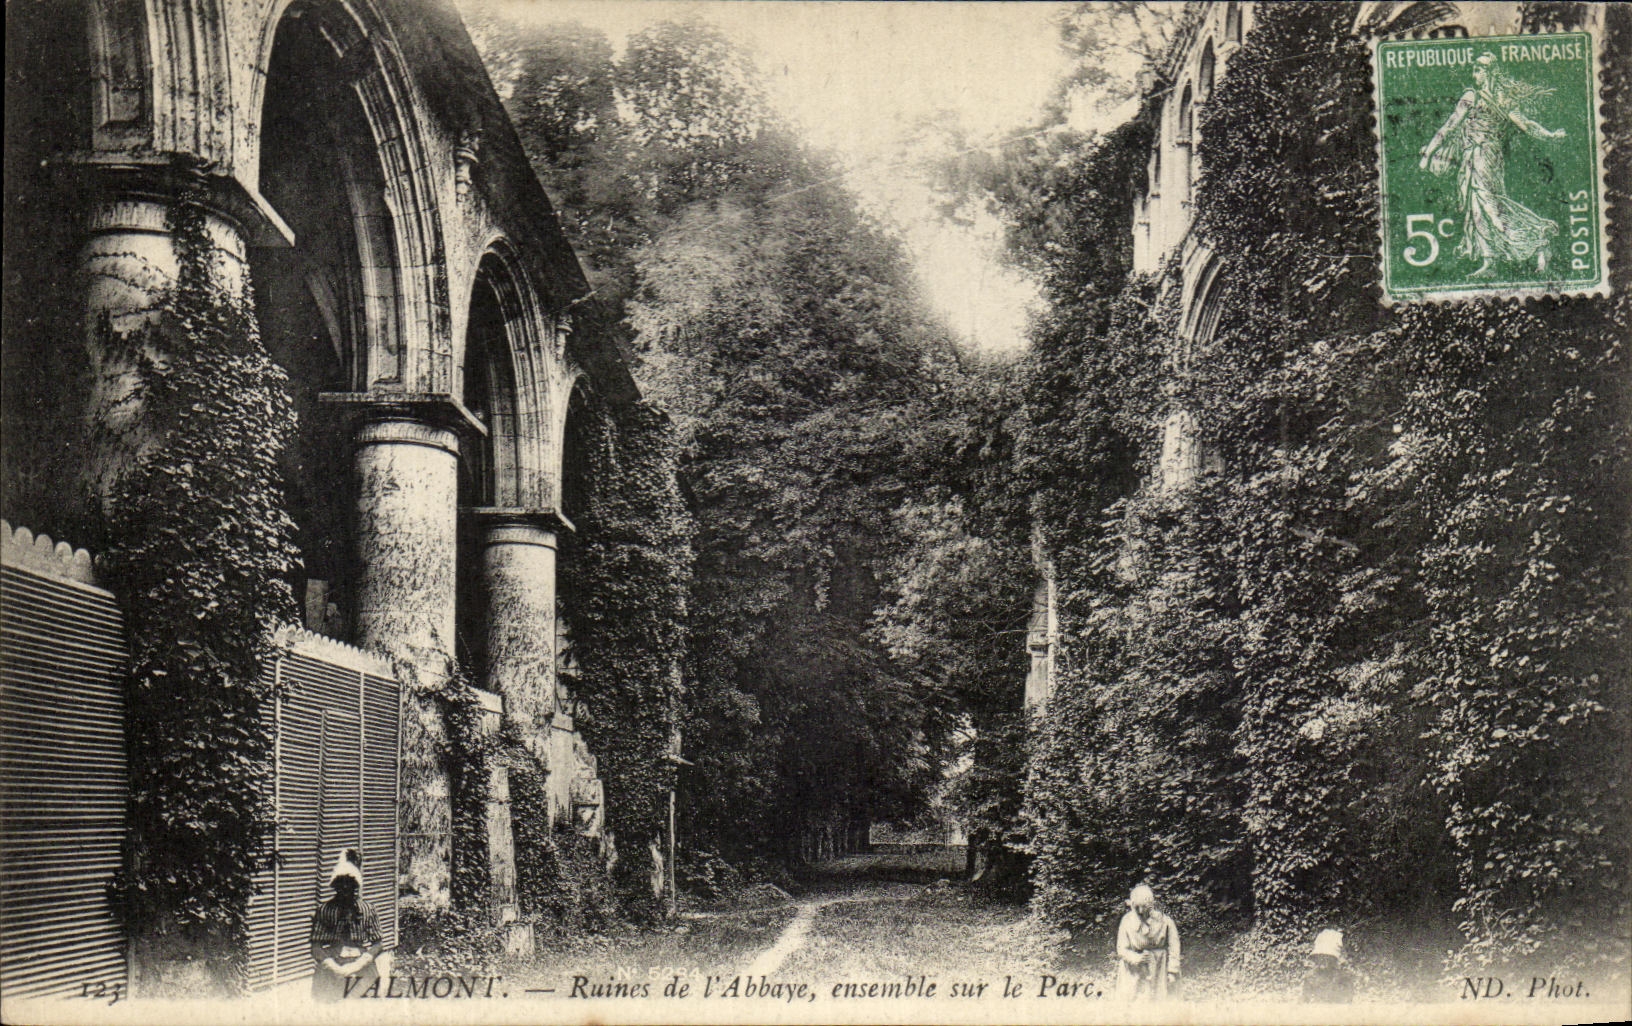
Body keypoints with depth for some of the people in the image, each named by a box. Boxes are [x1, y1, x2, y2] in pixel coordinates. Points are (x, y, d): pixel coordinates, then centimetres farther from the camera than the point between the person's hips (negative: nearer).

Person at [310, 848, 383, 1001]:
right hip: (331, 968, -1)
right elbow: (316, 945, 4)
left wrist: (357, 964, -7)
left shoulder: (367, 909, 11)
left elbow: (378, 943, 8)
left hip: (362, 966, 1)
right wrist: (335, 967, -10)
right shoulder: (324, 910, 8)